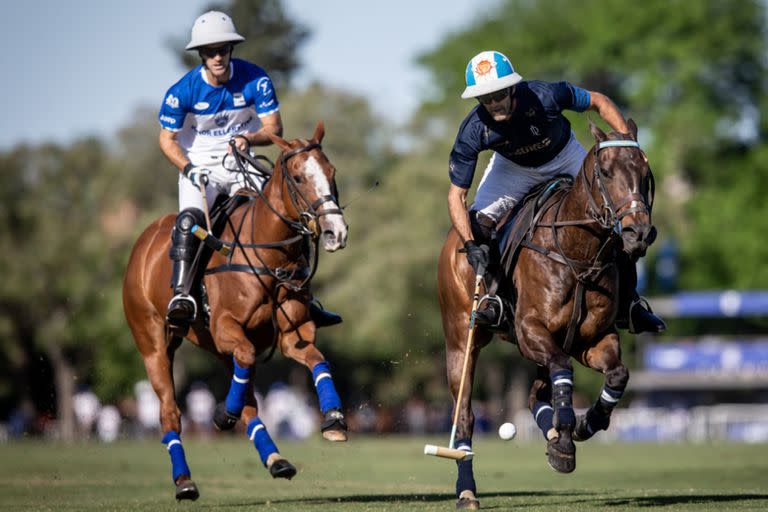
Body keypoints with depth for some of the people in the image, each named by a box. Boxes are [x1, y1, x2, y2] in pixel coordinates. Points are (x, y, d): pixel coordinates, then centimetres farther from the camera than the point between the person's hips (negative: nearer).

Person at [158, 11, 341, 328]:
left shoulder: (255, 80, -11)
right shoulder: (182, 92, -14)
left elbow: (274, 128, -8)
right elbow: (167, 139, -5)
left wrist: (248, 139, -30)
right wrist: (189, 169, -21)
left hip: (242, 166, 2)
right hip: (199, 168, -2)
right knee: (189, 220, -30)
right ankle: (181, 296, -32)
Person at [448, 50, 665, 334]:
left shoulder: (545, 96, -38)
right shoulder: (473, 131, -34)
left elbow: (599, 102, -20)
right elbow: (456, 195, -28)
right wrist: (471, 245, -40)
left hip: (564, 157, 0)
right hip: (514, 167, 0)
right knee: (478, 222, -21)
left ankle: (630, 303, 9)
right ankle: (491, 296, -1)